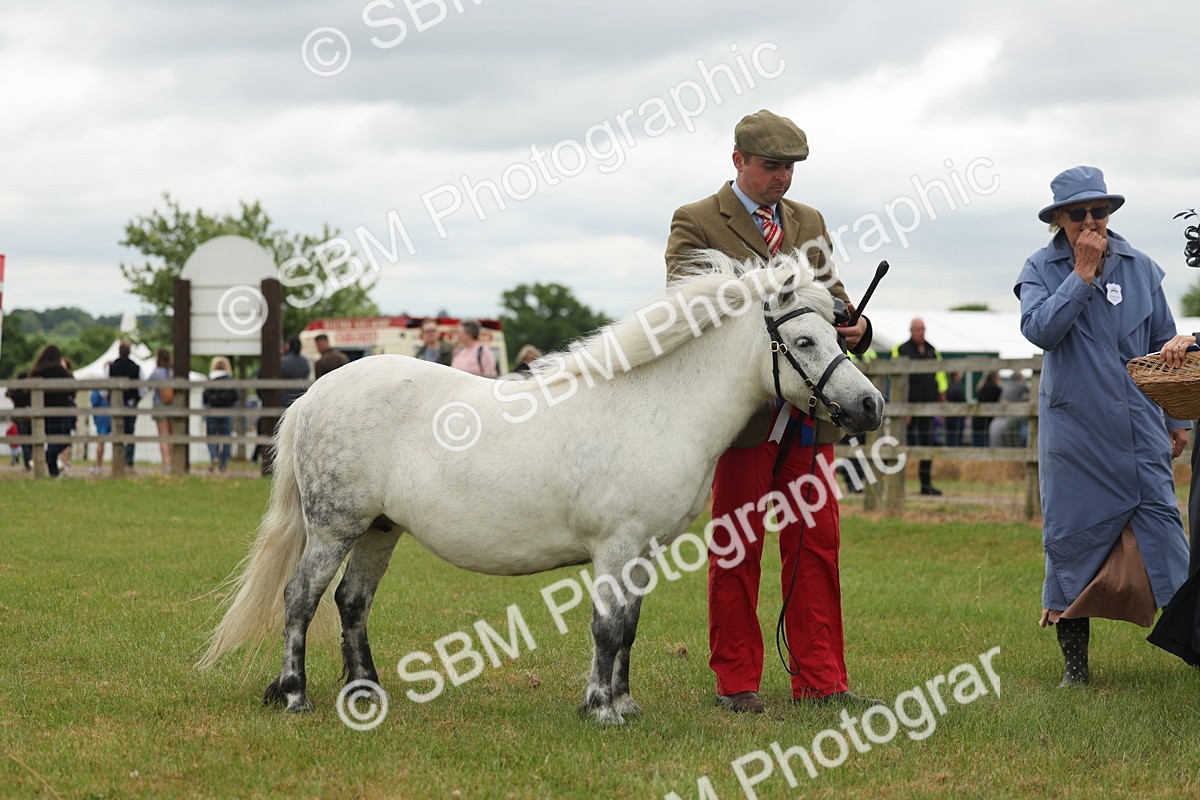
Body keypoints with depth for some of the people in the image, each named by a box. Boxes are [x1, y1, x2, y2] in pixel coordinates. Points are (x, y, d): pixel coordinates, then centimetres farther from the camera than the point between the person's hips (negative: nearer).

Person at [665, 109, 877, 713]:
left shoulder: (809, 222, 17)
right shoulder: (696, 223, -1)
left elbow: (833, 294, 15)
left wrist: (854, 325, -9)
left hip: (810, 411, 5)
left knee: (815, 544, 4)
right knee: (736, 550, 4)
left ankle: (820, 680, 9)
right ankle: (736, 681, 12)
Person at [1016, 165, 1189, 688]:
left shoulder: (1140, 268, 8)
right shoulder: (1041, 270, 2)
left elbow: (1164, 344, 14)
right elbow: (1040, 329, -17)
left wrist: (1177, 418, 13)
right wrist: (1083, 273, -16)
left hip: (1140, 429, 1)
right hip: (1074, 431, -1)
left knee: (1160, 523, -6)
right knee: (1071, 537, 2)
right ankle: (1075, 665, 10)